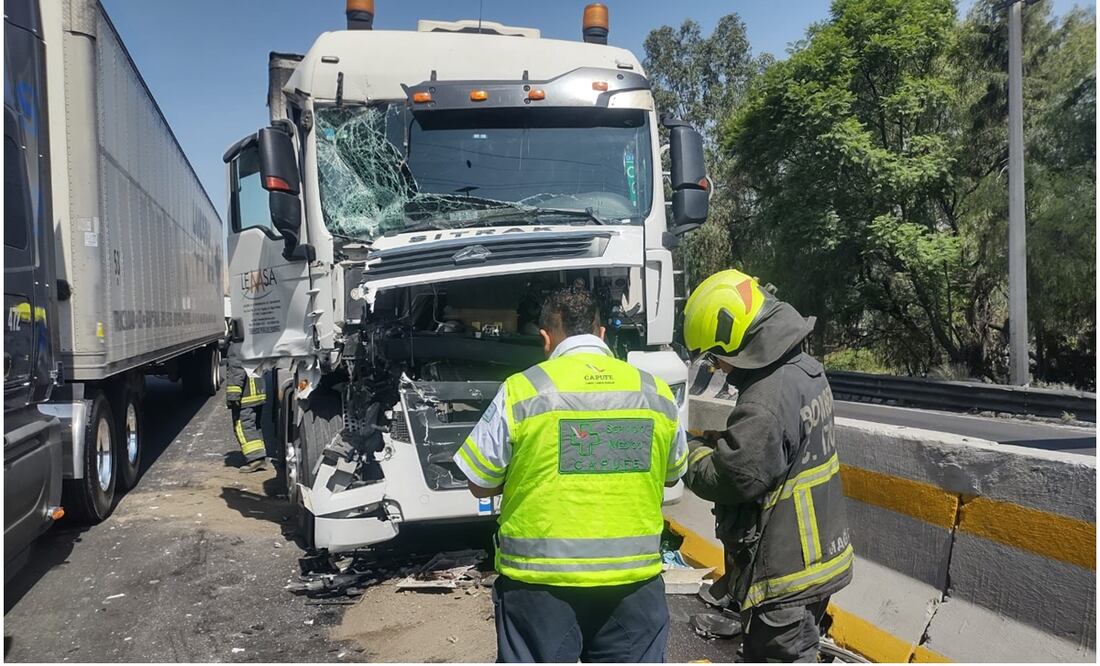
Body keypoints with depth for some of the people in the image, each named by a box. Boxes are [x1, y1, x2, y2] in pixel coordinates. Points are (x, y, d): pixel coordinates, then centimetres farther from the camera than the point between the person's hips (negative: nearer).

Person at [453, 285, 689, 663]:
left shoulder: (521, 391, -9)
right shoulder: (657, 392, 1)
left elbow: (480, 484, -2)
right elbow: (672, 475, 15)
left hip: (539, 579, -2)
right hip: (634, 577, 3)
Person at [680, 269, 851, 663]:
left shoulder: (766, 400, -27)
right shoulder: (805, 369, 4)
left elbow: (731, 477, -26)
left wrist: (693, 452, -9)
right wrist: (716, 442, 2)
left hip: (784, 573, -10)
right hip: (815, 555, 10)